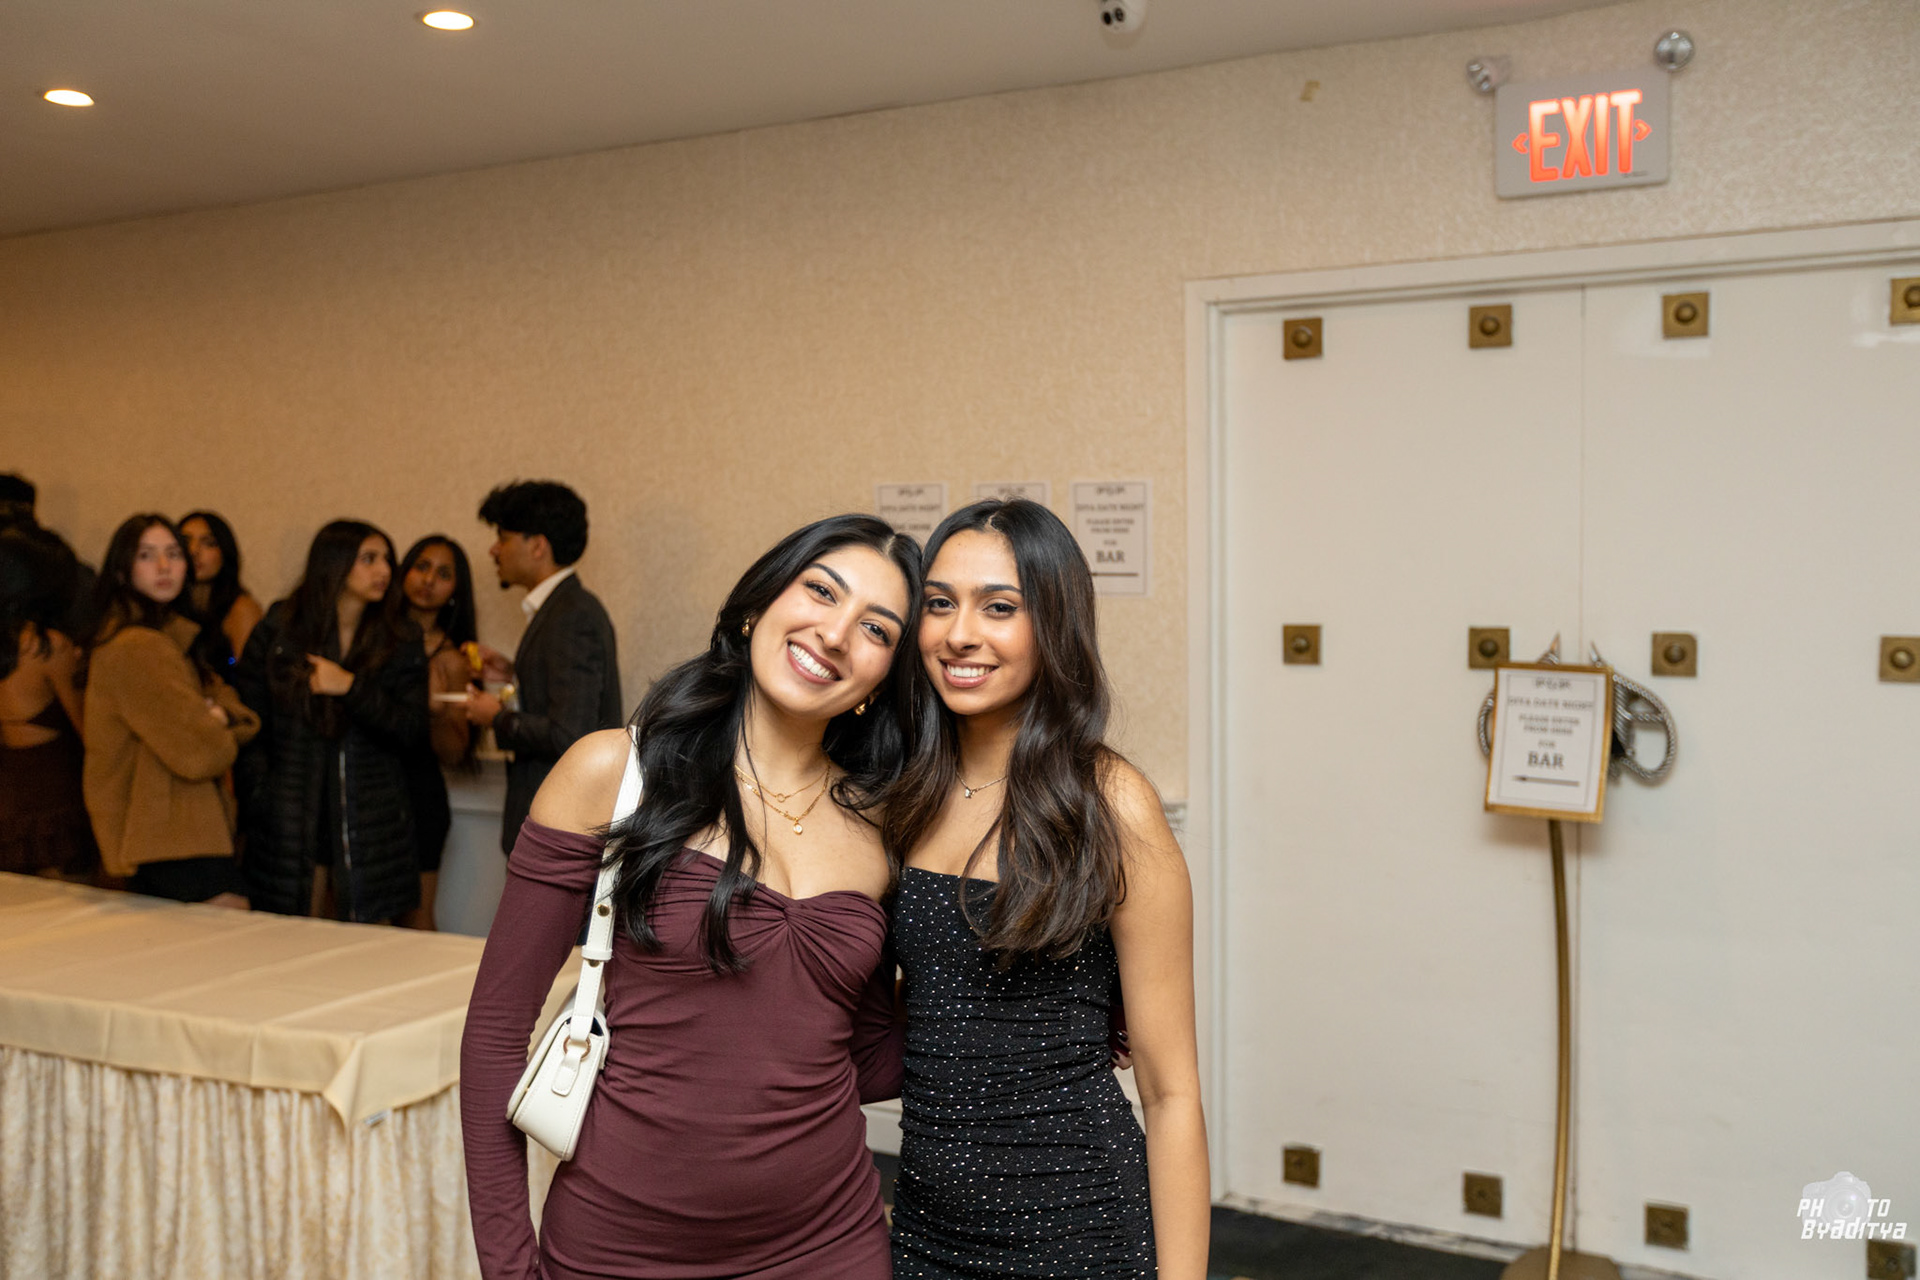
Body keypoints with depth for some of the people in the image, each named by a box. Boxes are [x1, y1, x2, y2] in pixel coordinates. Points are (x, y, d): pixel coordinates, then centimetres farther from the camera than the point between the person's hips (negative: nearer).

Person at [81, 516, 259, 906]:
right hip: (174, 841, -10)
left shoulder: (171, 637, 17)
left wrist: (218, 714, -8)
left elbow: (230, 702, 14)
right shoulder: (139, 649, -16)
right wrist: (215, 729, 1)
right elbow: (201, 754, -21)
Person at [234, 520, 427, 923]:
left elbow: (414, 732, -1)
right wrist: (260, 796, -4)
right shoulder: (279, 630, 4)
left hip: (370, 827, 1)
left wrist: (352, 688, -11)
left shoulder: (400, 643, 7)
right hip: (289, 827, 0)